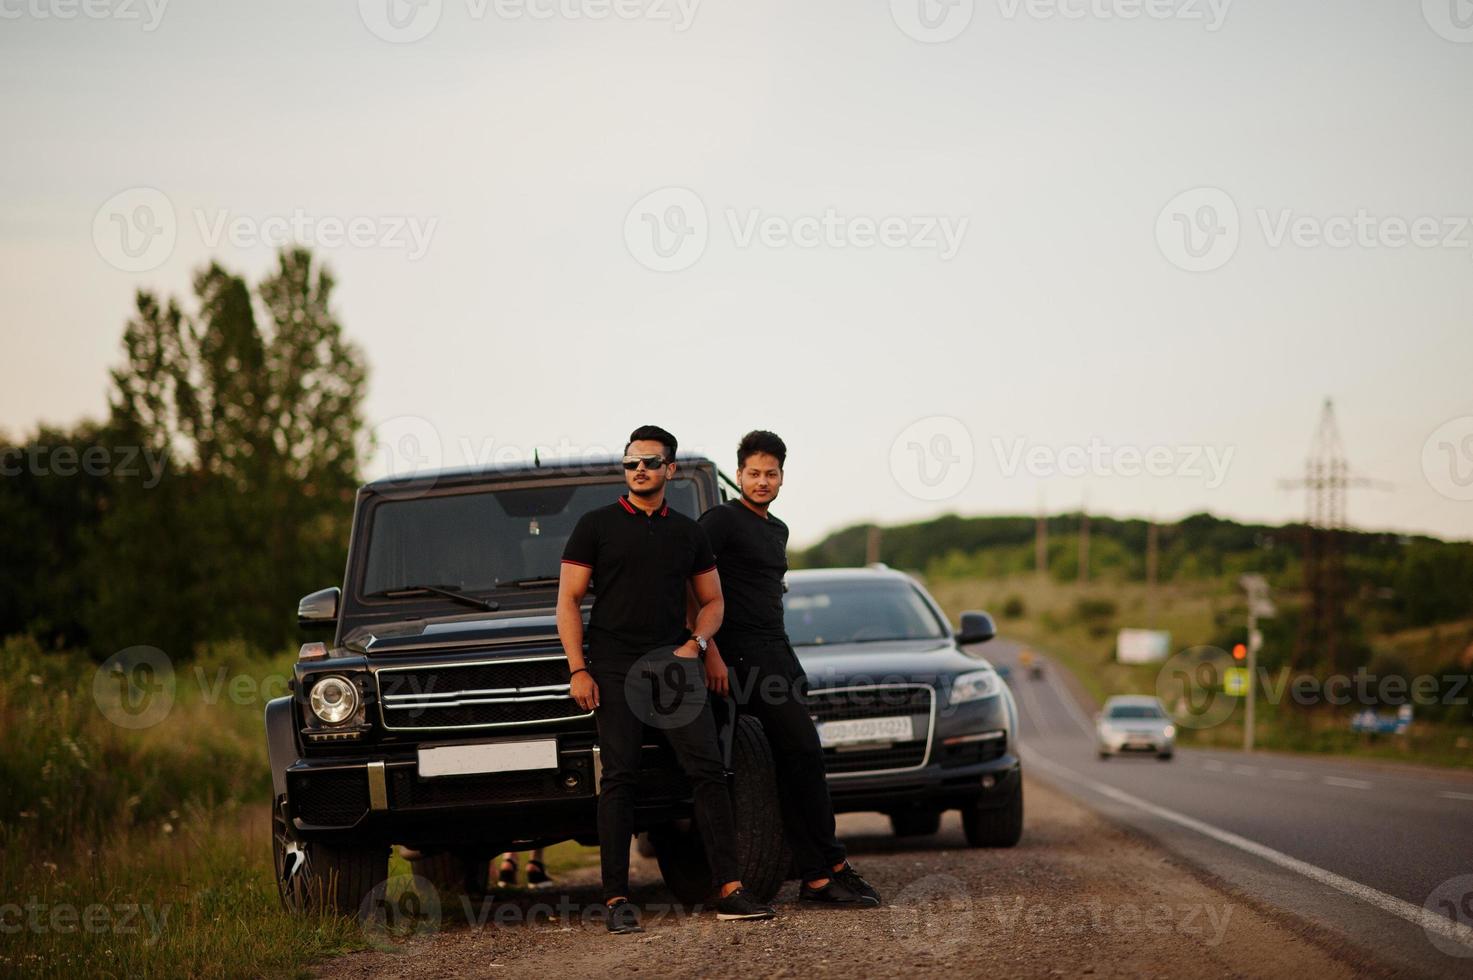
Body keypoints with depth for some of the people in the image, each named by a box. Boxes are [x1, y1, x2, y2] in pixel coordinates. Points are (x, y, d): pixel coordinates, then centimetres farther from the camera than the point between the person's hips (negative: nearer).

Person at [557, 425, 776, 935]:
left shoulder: (688, 533, 14)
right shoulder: (596, 525, 5)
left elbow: (712, 601, 20)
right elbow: (568, 601, 2)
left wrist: (695, 644, -1)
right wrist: (578, 670, -8)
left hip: (674, 667, 3)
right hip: (615, 668, -3)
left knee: (708, 769, -5)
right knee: (619, 778, -5)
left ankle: (729, 890, -5)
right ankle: (617, 900, -4)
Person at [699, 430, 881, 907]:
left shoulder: (777, 530, 22)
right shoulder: (722, 520, -6)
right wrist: (709, 645, -23)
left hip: (778, 652, 9)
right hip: (745, 654, -9)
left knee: (793, 764, 5)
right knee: (804, 752, -14)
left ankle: (815, 879, 4)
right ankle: (835, 865, -11)